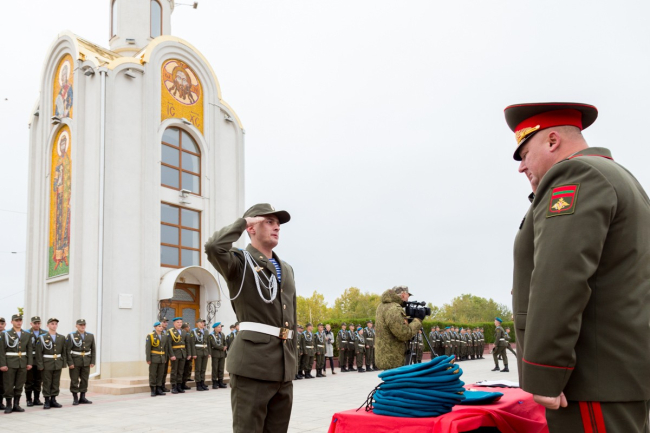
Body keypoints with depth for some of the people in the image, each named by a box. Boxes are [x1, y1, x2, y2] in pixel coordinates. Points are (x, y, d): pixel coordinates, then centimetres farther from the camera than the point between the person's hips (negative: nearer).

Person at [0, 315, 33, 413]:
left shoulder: (27, 335, 11)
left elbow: (29, 350, 9)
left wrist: (30, 363, 1)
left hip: (23, 364, 3)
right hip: (10, 364, -3)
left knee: (19, 386, 6)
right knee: (9, 386, 0)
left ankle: (16, 405, 15)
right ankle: (8, 405, 10)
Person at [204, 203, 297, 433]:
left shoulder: (287, 269, 21)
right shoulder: (240, 261, 1)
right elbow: (213, 247, -22)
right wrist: (243, 221, -7)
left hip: (283, 369, 7)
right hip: (252, 364, -7)